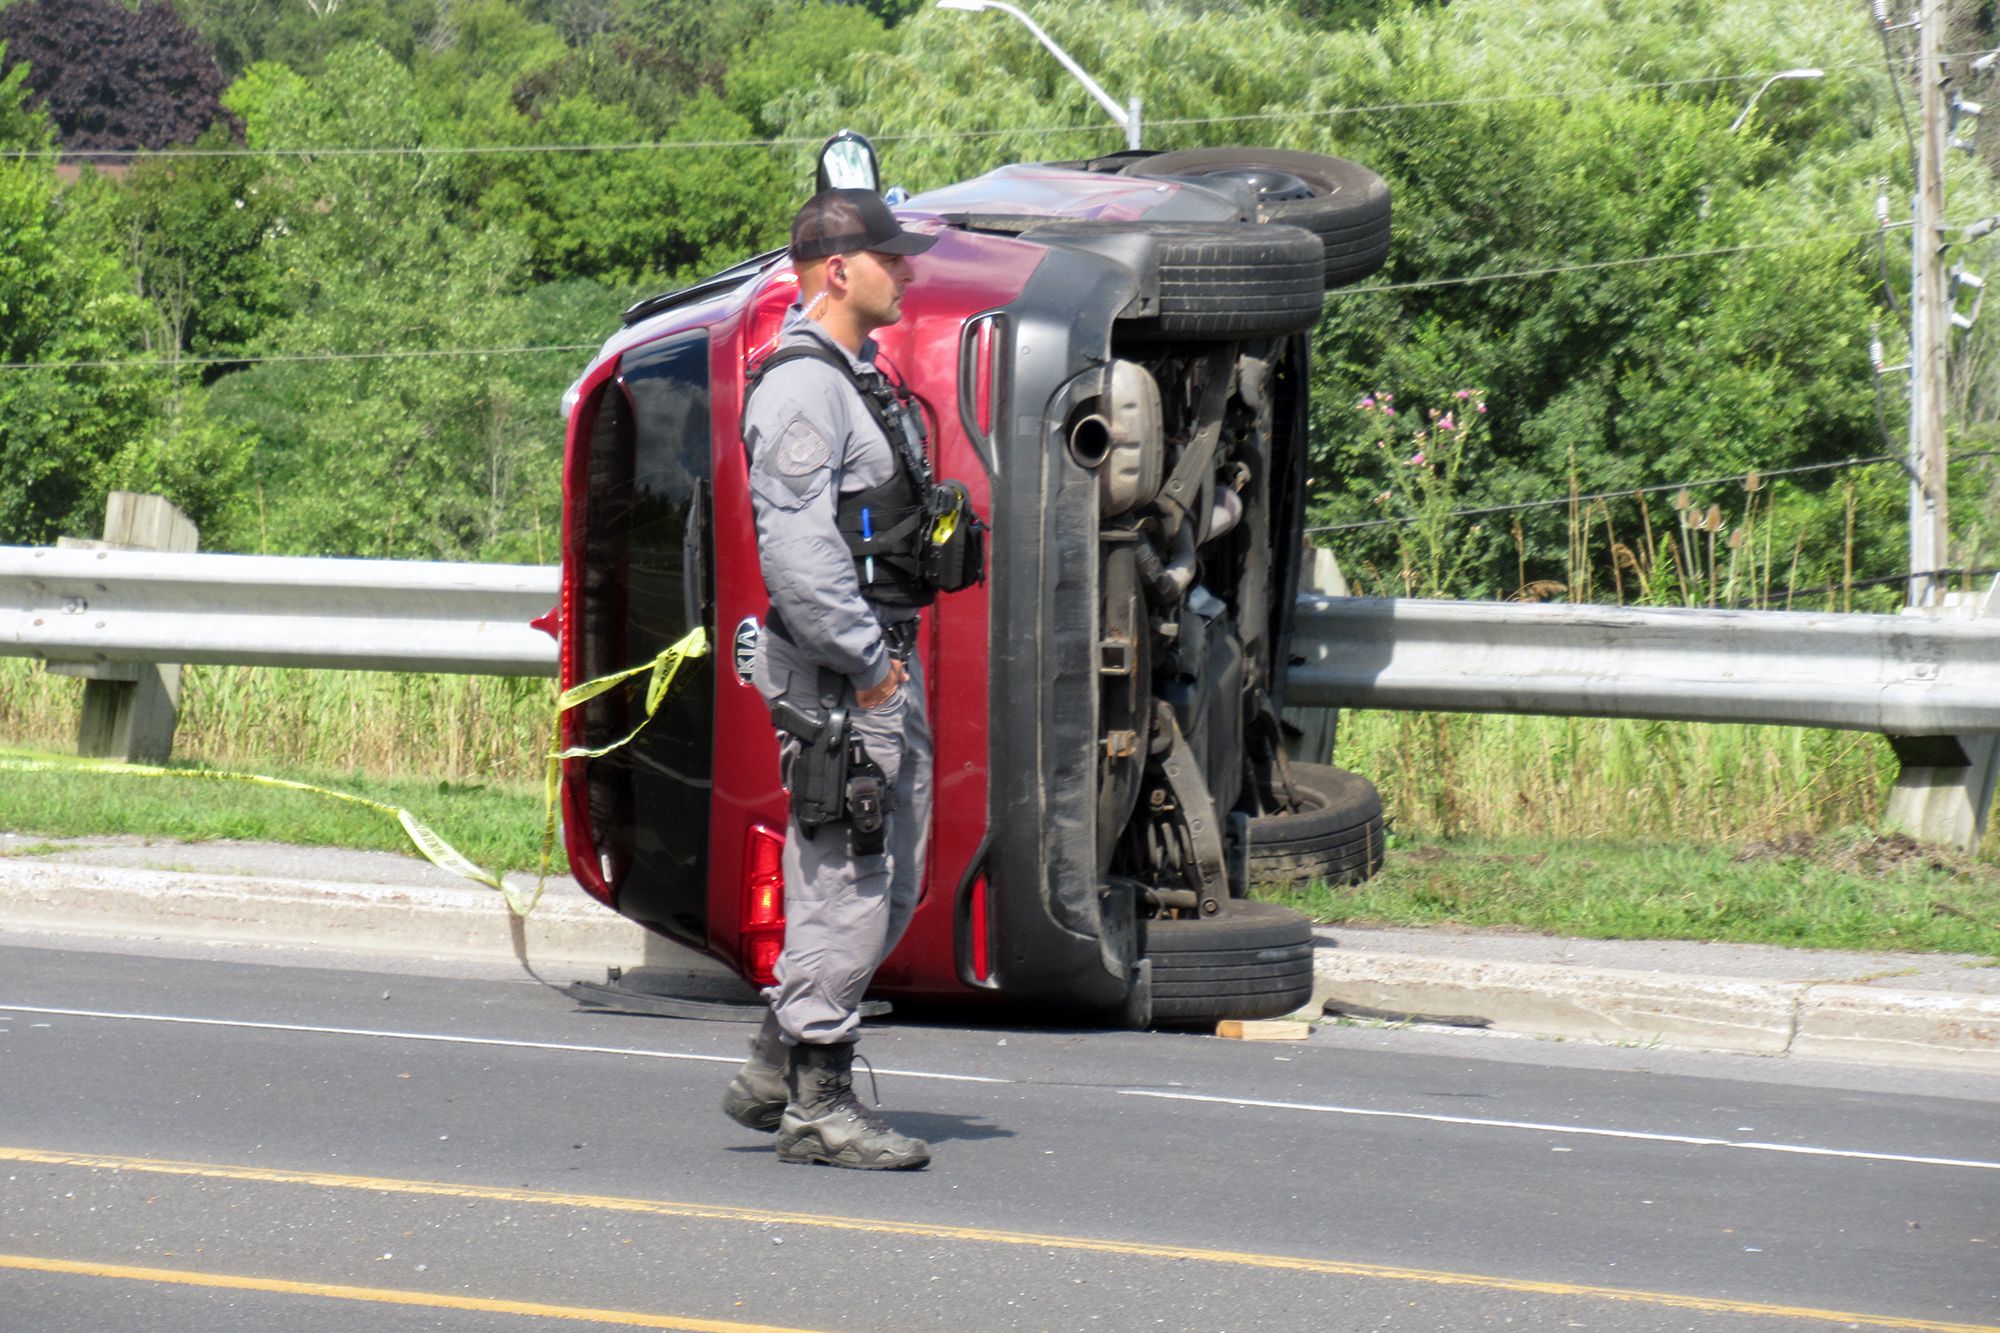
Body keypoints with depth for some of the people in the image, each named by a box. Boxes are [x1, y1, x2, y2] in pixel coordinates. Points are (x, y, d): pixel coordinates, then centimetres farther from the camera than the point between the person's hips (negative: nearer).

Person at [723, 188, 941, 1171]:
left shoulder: (860, 379, 19)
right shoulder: (801, 385, -14)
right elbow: (796, 547, -22)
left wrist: (894, 652, 19)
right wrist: (863, 659, -19)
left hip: (884, 663, 10)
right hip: (835, 675, -10)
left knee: (891, 884, 13)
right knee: (846, 884, -7)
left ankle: (773, 1071, 21)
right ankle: (816, 1105, -1)